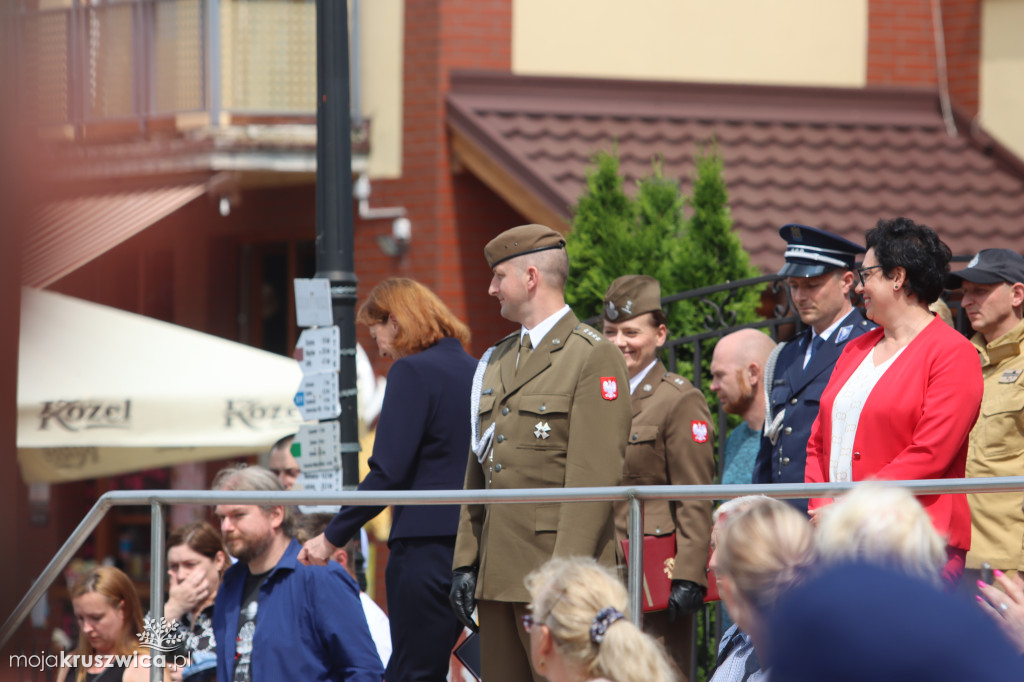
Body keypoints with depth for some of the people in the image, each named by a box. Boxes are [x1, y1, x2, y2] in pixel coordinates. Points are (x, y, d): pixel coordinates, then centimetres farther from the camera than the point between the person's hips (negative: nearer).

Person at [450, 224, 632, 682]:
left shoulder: (594, 357, -6)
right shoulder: (497, 361, 20)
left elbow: (595, 477, -13)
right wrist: (465, 561, 12)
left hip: (556, 565, -8)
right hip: (498, 573, 8)